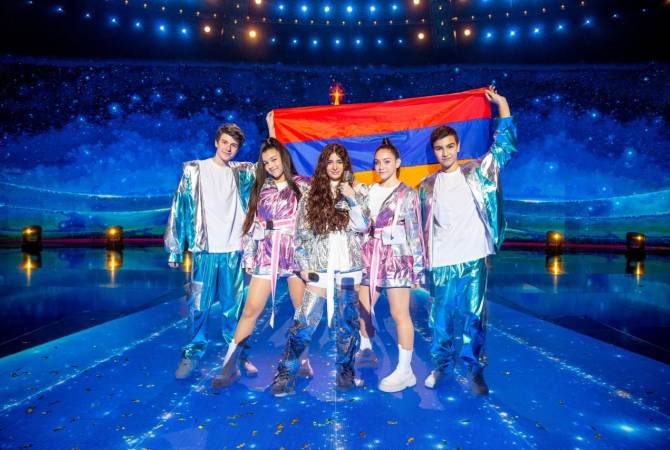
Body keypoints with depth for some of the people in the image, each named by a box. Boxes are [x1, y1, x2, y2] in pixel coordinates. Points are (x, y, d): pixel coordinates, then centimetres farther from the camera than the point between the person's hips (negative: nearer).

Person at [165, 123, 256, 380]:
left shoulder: (241, 172, 11)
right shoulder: (195, 170, 5)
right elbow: (180, 207, 3)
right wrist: (175, 248, 0)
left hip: (234, 250, 2)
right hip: (205, 250, -2)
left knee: (234, 306, 7)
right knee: (199, 305, 1)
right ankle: (192, 354, 15)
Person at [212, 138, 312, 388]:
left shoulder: (303, 185, 5)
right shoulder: (260, 190, 12)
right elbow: (251, 226, 11)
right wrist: (248, 256, 7)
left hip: (298, 254, -1)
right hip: (267, 256, 1)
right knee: (251, 311, -4)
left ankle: (303, 360, 22)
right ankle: (230, 365, 4)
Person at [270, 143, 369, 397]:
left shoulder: (354, 194, 8)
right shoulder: (311, 197, 7)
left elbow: (362, 227, -5)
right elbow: (301, 234, 5)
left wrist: (352, 199, -14)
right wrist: (303, 266, -2)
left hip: (348, 269, 1)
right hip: (320, 269, -1)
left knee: (348, 323, 8)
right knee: (304, 323, -6)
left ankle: (345, 372, 22)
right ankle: (286, 374, 3)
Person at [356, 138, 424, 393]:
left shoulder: (407, 194, -1)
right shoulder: (369, 192, 11)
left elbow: (415, 232, -4)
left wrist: (417, 268, -8)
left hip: (397, 258, -5)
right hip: (371, 257, 5)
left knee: (399, 314, -3)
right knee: (361, 309, 12)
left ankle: (405, 371, 6)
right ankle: (365, 352, 34)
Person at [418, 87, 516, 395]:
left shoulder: (477, 173, 5)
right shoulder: (427, 186, 9)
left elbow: (505, 144, 3)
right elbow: (422, 226, 13)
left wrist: (501, 103, 0)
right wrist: (423, 261, 10)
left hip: (474, 260, -1)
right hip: (441, 264, 2)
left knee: (474, 317, 4)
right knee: (441, 317, 9)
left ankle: (475, 370, 20)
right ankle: (441, 364, 28)